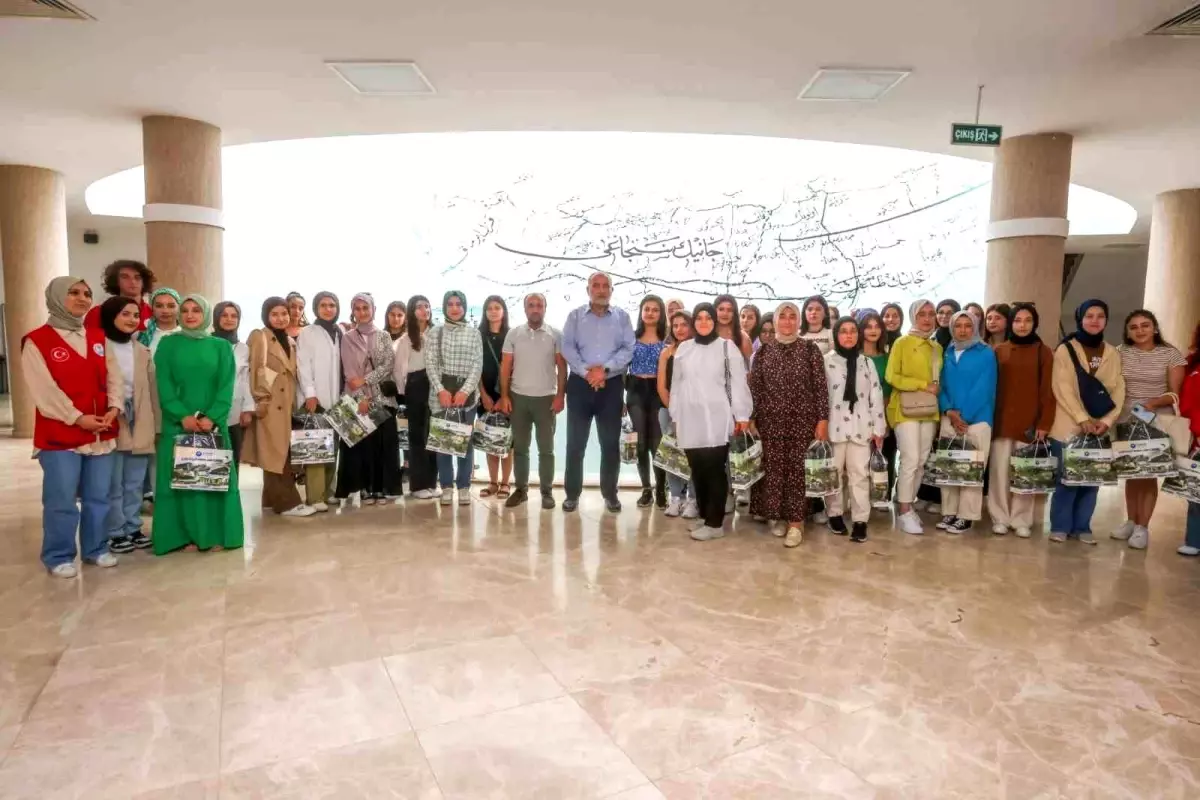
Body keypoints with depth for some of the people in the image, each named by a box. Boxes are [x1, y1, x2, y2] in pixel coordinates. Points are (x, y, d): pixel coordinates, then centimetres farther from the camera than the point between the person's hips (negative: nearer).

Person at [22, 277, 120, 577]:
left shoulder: (98, 338, 14)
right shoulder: (36, 341, -3)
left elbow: (111, 376, 8)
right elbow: (44, 389, -11)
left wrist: (114, 407, -9)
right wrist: (77, 417, -16)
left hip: (101, 432, 5)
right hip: (59, 435, -5)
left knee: (98, 497, 11)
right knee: (61, 500, -1)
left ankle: (96, 549, 24)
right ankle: (59, 557, 13)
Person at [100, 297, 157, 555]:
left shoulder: (143, 351, 13)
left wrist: (157, 424, 10)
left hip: (140, 427, 5)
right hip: (111, 425, -5)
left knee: (134, 484, 13)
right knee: (114, 484, 2)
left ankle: (133, 528, 23)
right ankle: (115, 533, 13)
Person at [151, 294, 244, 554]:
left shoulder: (221, 346, 8)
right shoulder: (168, 344, 7)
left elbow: (227, 386, -1)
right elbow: (164, 385, -1)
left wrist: (211, 417, -14)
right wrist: (182, 416, -15)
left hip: (213, 423, 0)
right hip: (177, 423, 0)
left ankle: (215, 535, 6)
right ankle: (187, 535, 7)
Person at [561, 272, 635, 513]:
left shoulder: (622, 316, 6)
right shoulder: (575, 316, 6)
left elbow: (628, 349, -3)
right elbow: (567, 347, -4)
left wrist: (605, 368, -16)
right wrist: (586, 371, -17)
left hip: (611, 385, 0)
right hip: (580, 384, 0)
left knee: (611, 442, 6)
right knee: (575, 442, 3)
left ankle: (610, 493, 18)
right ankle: (572, 493, 13)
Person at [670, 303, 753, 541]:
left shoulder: (727, 346, 1)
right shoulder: (683, 348, 12)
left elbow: (738, 382, -2)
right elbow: (677, 384, 14)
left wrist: (741, 415, -6)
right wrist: (675, 416, 14)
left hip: (717, 419, -4)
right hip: (691, 419, 4)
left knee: (714, 470, -3)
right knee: (697, 470, 7)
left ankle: (715, 523, 4)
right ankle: (705, 516, 20)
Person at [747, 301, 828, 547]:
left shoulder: (810, 349, 1)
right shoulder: (763, 351, 6)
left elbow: (820, 386, -2)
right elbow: (754, 388, 6)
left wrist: (823, 419, -7)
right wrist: (751, 419, 2)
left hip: (802, 419, -2)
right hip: (771, 420, 2)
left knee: (797, 469, -1)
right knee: (773, 469, 4)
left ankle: (796, 521, 7)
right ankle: (777, 516, 19)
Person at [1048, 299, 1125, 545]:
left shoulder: (1113, 354, 12)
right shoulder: (1065, 350, 1)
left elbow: (1118, 391, 5)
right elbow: (1062, 388, -8)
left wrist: (1107, 420, -9)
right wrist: (1082, 418, -17)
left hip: (1100, 428, 3)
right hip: (1069, 426, -3)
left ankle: (1082, 527, 15)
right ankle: (1060, 526, 8)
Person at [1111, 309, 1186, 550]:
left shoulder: (1171, 354, -2)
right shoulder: (1120, 353, 4)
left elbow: (1176, 394, -3)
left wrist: (1154, 402, -22)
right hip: (1127, 418, 2)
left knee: (1149, 472, -2)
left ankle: (1142, 527, 5)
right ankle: (1130, 521, 19)